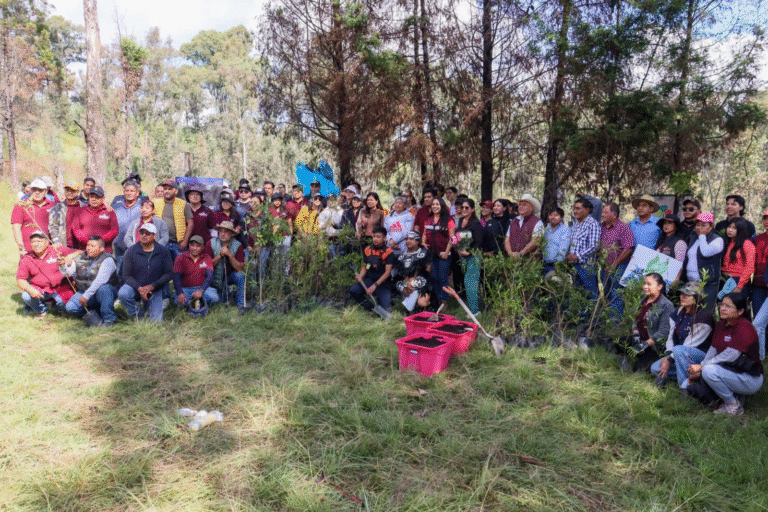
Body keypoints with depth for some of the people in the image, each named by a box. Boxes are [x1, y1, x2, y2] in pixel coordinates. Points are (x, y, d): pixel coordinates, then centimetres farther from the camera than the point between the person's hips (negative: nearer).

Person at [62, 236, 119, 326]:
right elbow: (69, 272, 2)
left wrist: (86, 295, -34)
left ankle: (109, 319, -24)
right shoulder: (80, 258, 6)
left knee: (103, 289, -39)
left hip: (106, 291, -6)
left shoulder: (107, 260, -15)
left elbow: (100, 280, -28)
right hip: (84, 292, 6)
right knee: (70, 307, -14)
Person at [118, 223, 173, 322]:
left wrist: (152, 286, -16)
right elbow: (126, 276, -5)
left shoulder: (163, 251, -4)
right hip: (135, 286, 0)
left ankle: (147, 305, 28)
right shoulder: (131, 251, -5)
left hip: (154, 290, 1)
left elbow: (169, 274, -5)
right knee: (122, 294, -35)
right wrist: (139, 288, -21)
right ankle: (138, 316, -7)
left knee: (156, 321, -8)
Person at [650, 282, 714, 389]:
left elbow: (689, 344, -20)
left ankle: (685, 385, -27)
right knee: (655, 368, -8)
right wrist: (667, 356, -13)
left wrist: (670, 360, -20)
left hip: (702, 355, -7)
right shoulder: (677, 313, 8)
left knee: (679, 349, -38)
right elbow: (671, 337, 5)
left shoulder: (703, 317, -17)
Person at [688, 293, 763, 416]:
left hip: (751, 380, -8)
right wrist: (698, 371, -11)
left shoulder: (744, 328, -19)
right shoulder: (720, 325, 7)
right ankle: (735, 395, 9)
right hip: (732, 372, 9)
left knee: (709, 370, -28)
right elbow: (712, 350, 3)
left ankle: (733, 406, -8)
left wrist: (702, 366, -26)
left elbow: (730, 356, -27)